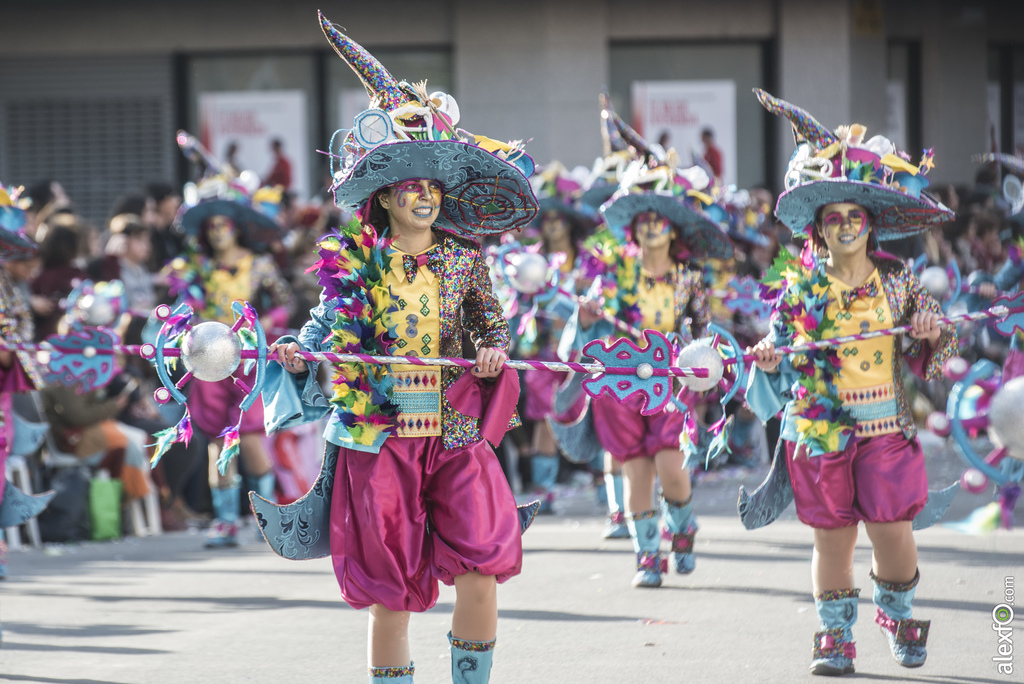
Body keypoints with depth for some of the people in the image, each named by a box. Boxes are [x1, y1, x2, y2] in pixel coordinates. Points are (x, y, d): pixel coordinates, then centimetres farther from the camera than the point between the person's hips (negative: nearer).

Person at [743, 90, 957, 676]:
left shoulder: (898, 280, 4)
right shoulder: (799, 286, 1)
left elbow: (933, 358, 10)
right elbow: (783, 351, 8)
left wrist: (932, 334, -13)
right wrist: (770, 363, -14)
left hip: (888, 428, 0)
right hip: (820, 427, 0)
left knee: (894, 531, -4)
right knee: (833, 536, 1)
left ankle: (897, 615, 24)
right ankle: (836, 638, 14)